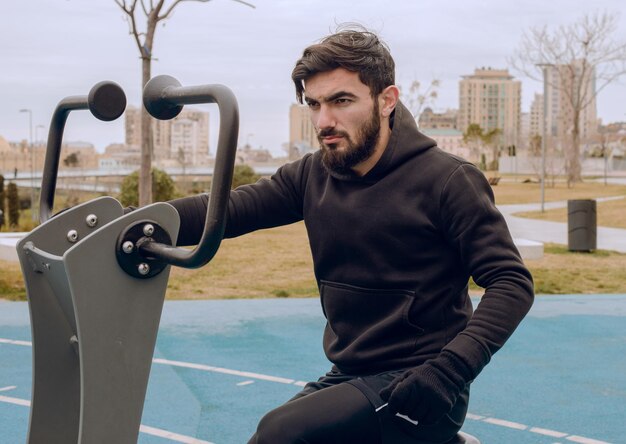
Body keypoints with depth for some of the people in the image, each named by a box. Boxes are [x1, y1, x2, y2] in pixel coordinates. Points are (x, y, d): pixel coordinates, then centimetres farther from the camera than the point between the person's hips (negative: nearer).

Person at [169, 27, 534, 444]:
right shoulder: (313, 175, 5)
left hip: (414, 389, -6)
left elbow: (512, 282, -13)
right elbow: (230, 208, -8)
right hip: (347, 378, 6)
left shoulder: (446, 180, -10)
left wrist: (451, 370, -26)